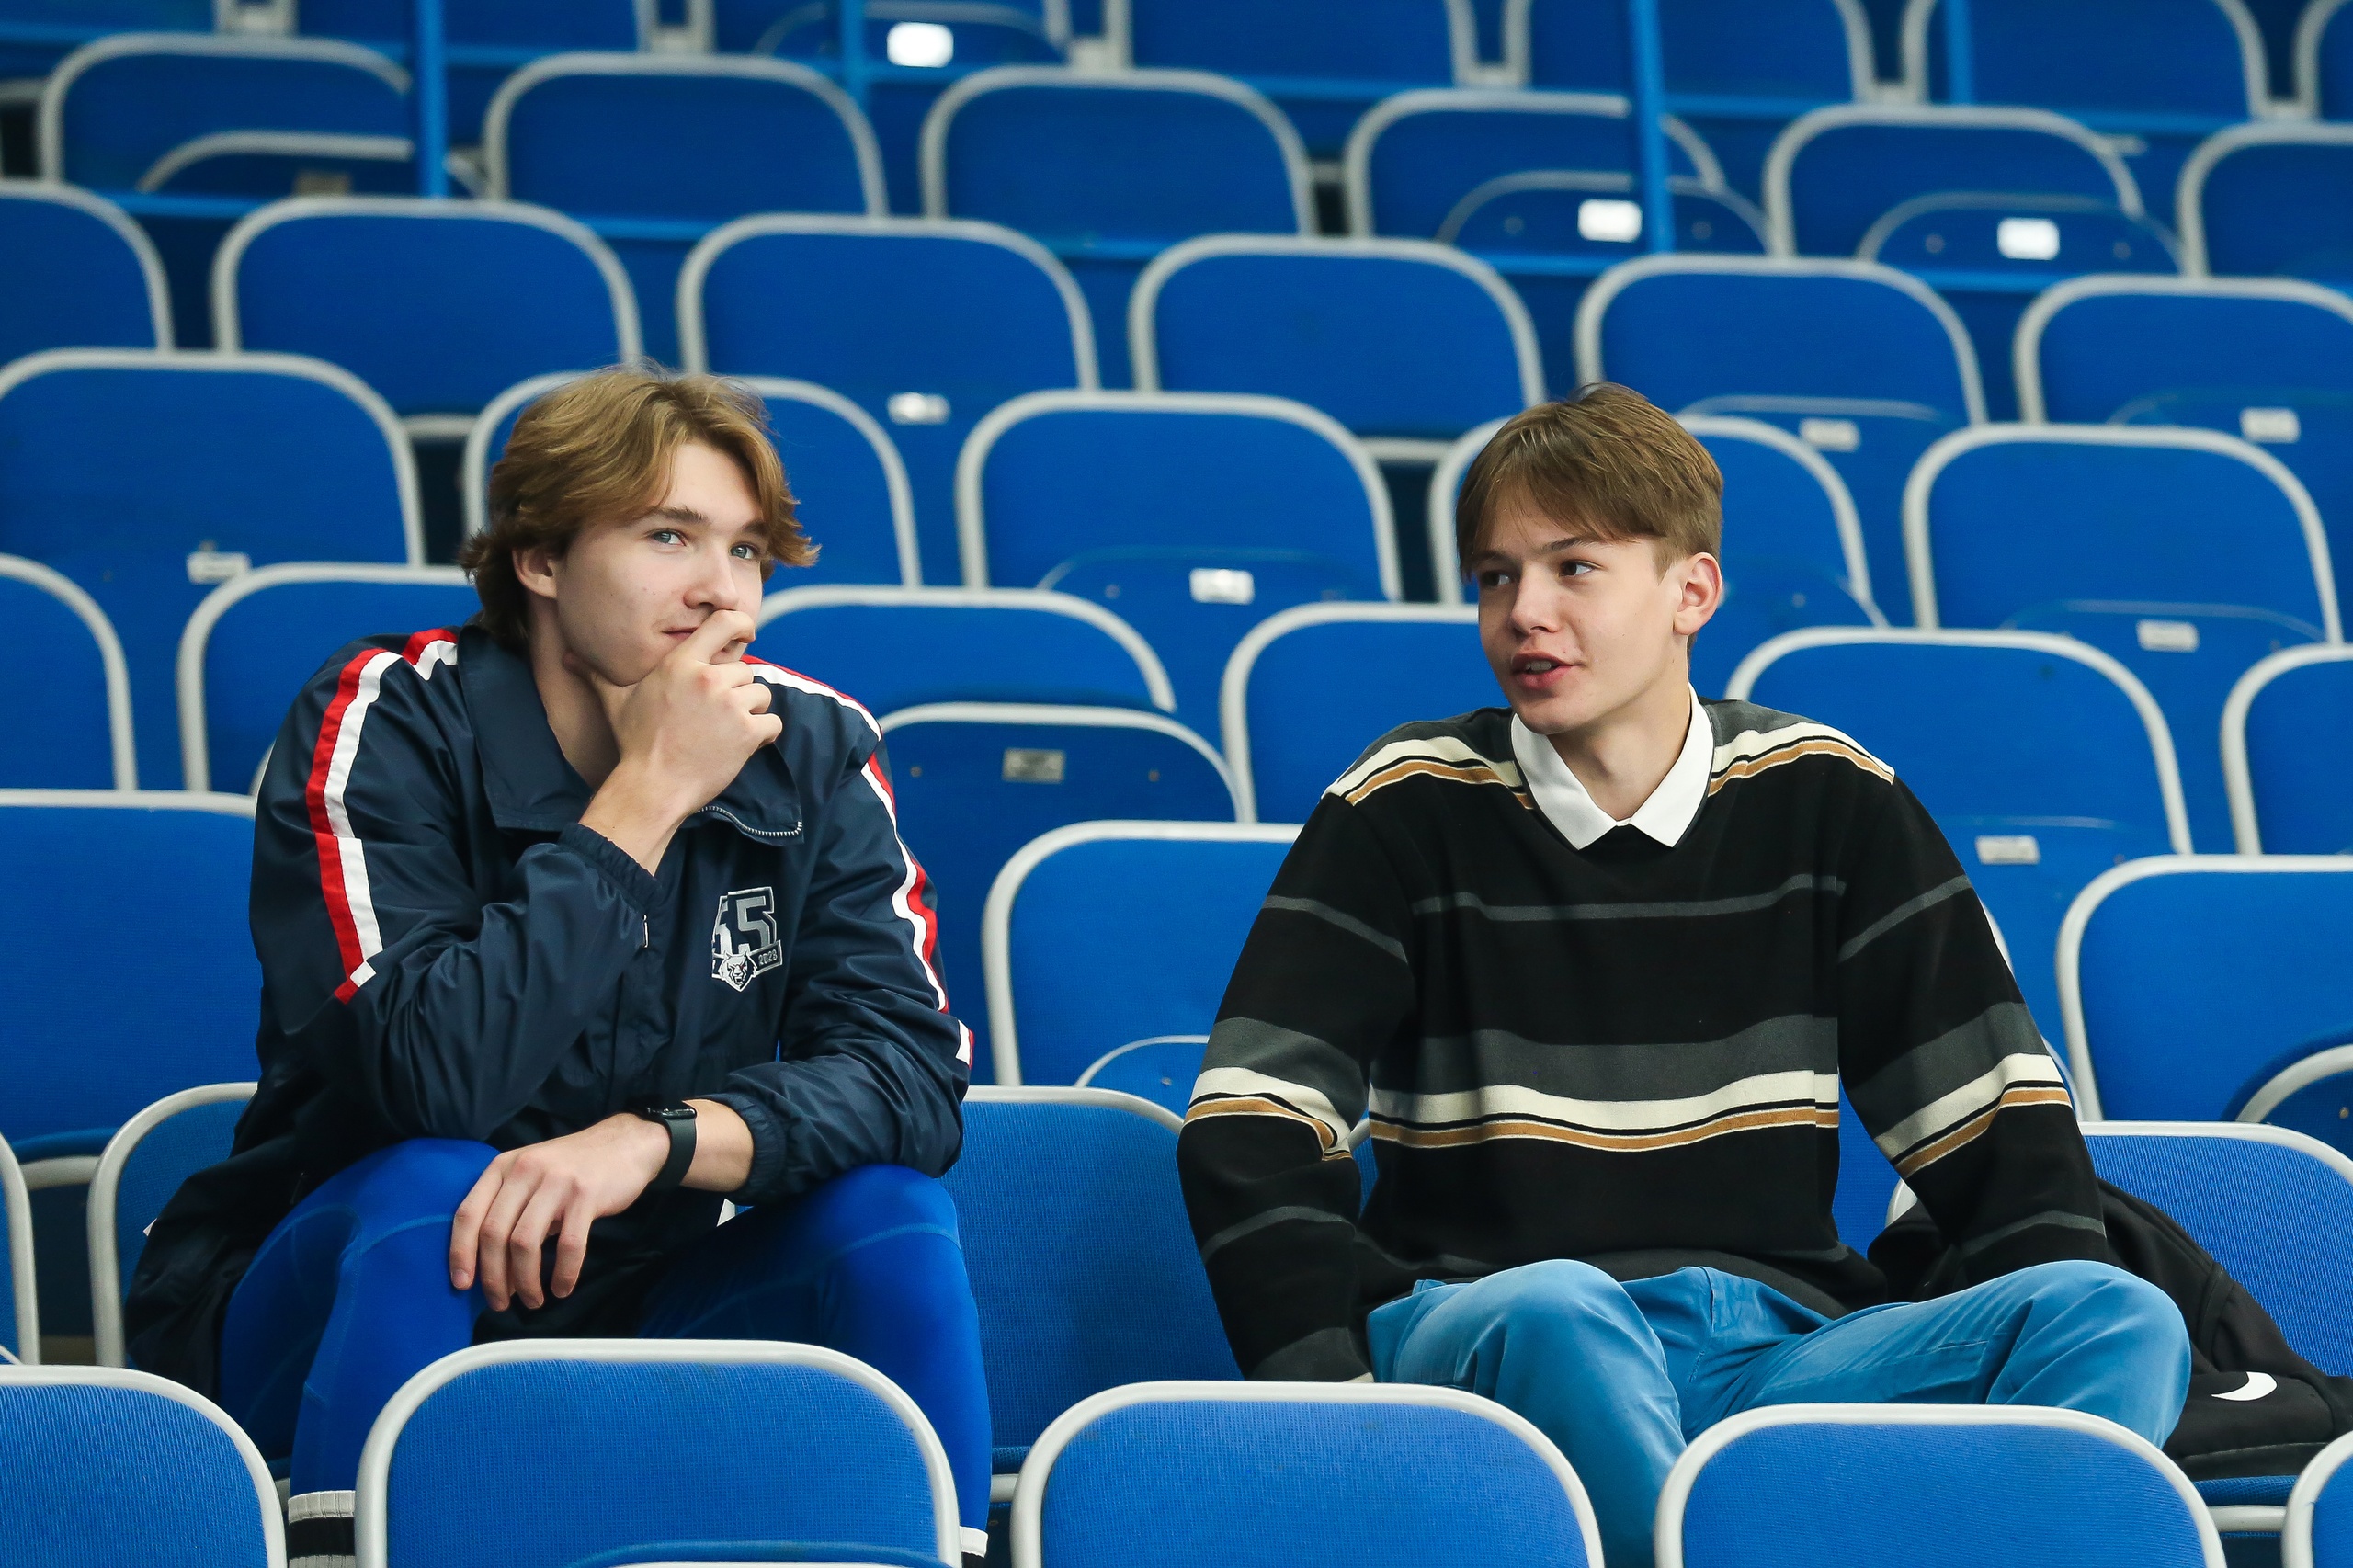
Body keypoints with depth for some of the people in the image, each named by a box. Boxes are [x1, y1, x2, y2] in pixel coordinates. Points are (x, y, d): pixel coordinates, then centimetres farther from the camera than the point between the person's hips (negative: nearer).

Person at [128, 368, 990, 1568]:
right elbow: (437, 1075, -28)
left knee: (887, 1209, -20)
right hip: (334, 1301, -3)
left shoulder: (812, 751, -2)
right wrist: (648, 796, -25)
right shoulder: (384, 724, -14)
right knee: (433, 1185, -33)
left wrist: (654, 1141, -30)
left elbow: (915, 1072, -13)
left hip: (624, 1310, 3)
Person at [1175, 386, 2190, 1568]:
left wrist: (2073, 1338, -6)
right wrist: (1333, 1393, -17)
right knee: (1553, 1309, -39)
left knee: (2129, 1317, -24)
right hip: (1475, 1343, -2)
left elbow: (1995, 1110, 11)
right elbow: (1247, 1126, -2)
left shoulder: (1824, 798, 11)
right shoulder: (1412, 807, 5)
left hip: (1779, 1348, 3)